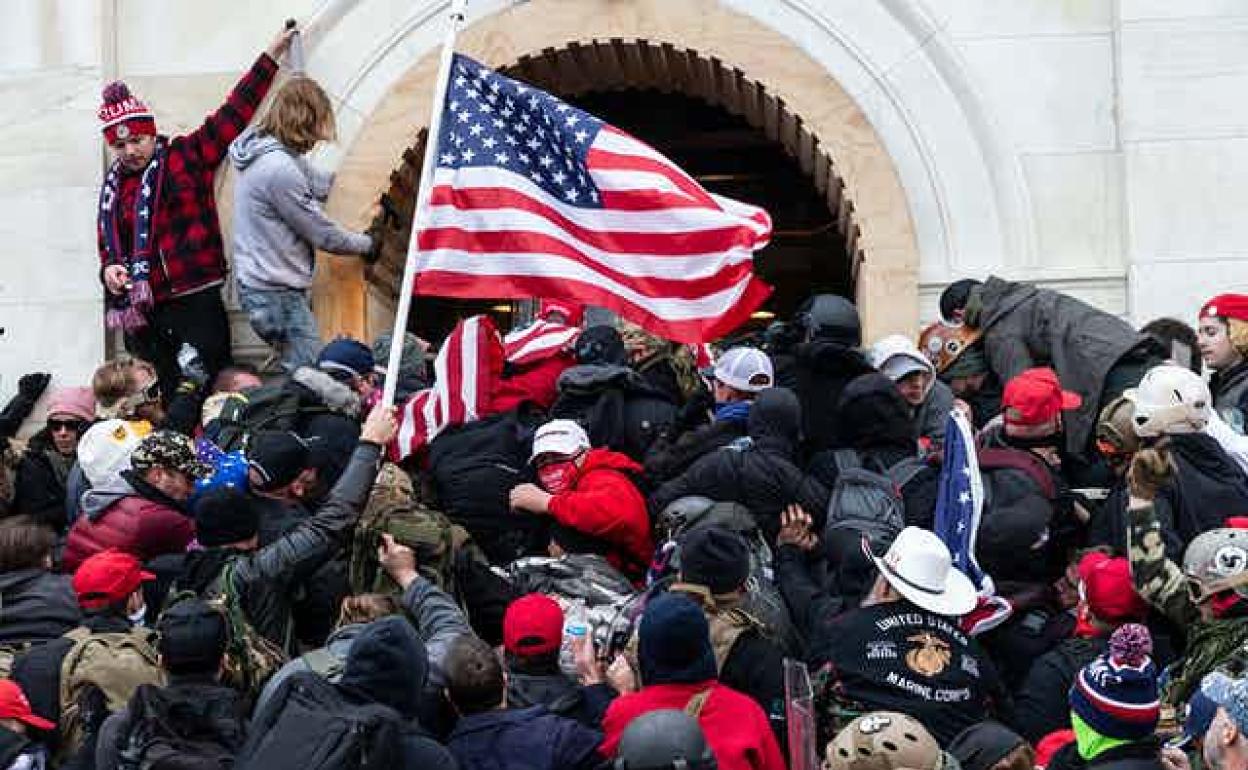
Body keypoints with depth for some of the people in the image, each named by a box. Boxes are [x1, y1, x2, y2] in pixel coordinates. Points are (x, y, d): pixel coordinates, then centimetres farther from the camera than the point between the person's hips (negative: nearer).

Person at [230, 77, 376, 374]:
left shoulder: (260, 148, 7)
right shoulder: (280, 169, -24)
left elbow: (314, 185, 21)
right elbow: (322, 234, -14)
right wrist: (367, 244, 2)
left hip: (259, 283, 10)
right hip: (277, 293, -10)